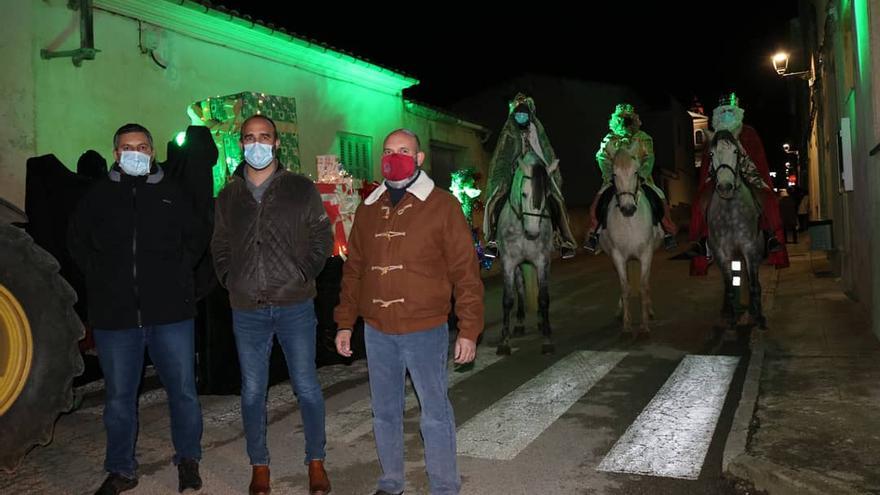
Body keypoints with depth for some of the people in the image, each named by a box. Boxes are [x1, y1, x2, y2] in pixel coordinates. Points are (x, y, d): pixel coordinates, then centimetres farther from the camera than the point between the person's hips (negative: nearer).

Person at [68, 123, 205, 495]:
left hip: (170, 311, 0)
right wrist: (98, 276, 7)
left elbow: (197, 237, 15)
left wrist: (178, 272, 6)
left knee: (183, 390, 6)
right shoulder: (99, 195, 5)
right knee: (118, 397, 11)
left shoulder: (172, 193, 4)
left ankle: (188, 460, 26)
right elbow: (77, 240, 17)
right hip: (114, 313, 1)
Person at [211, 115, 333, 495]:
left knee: (306, 388, 4)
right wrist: (230, 281, 3)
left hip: (295, 306, -2)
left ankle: (316, 462, 21)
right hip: (246, 311, 3)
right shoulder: (228, 197, 10)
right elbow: (219, 247, 16)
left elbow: (322, 237, 3)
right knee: (252, 392, 10)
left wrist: (304, 275, -5)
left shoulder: (302, 189, 2)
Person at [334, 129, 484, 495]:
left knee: (436, 413, 5)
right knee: (384, 412, 16)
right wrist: (345, 323, 12)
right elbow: (353, 270, 14)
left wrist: (469, 329, -10)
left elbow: (465, 271, -7)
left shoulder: (442, 205, -5)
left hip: (425, 331, -4)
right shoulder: (368, 209, 10)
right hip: (377, 333, 5)